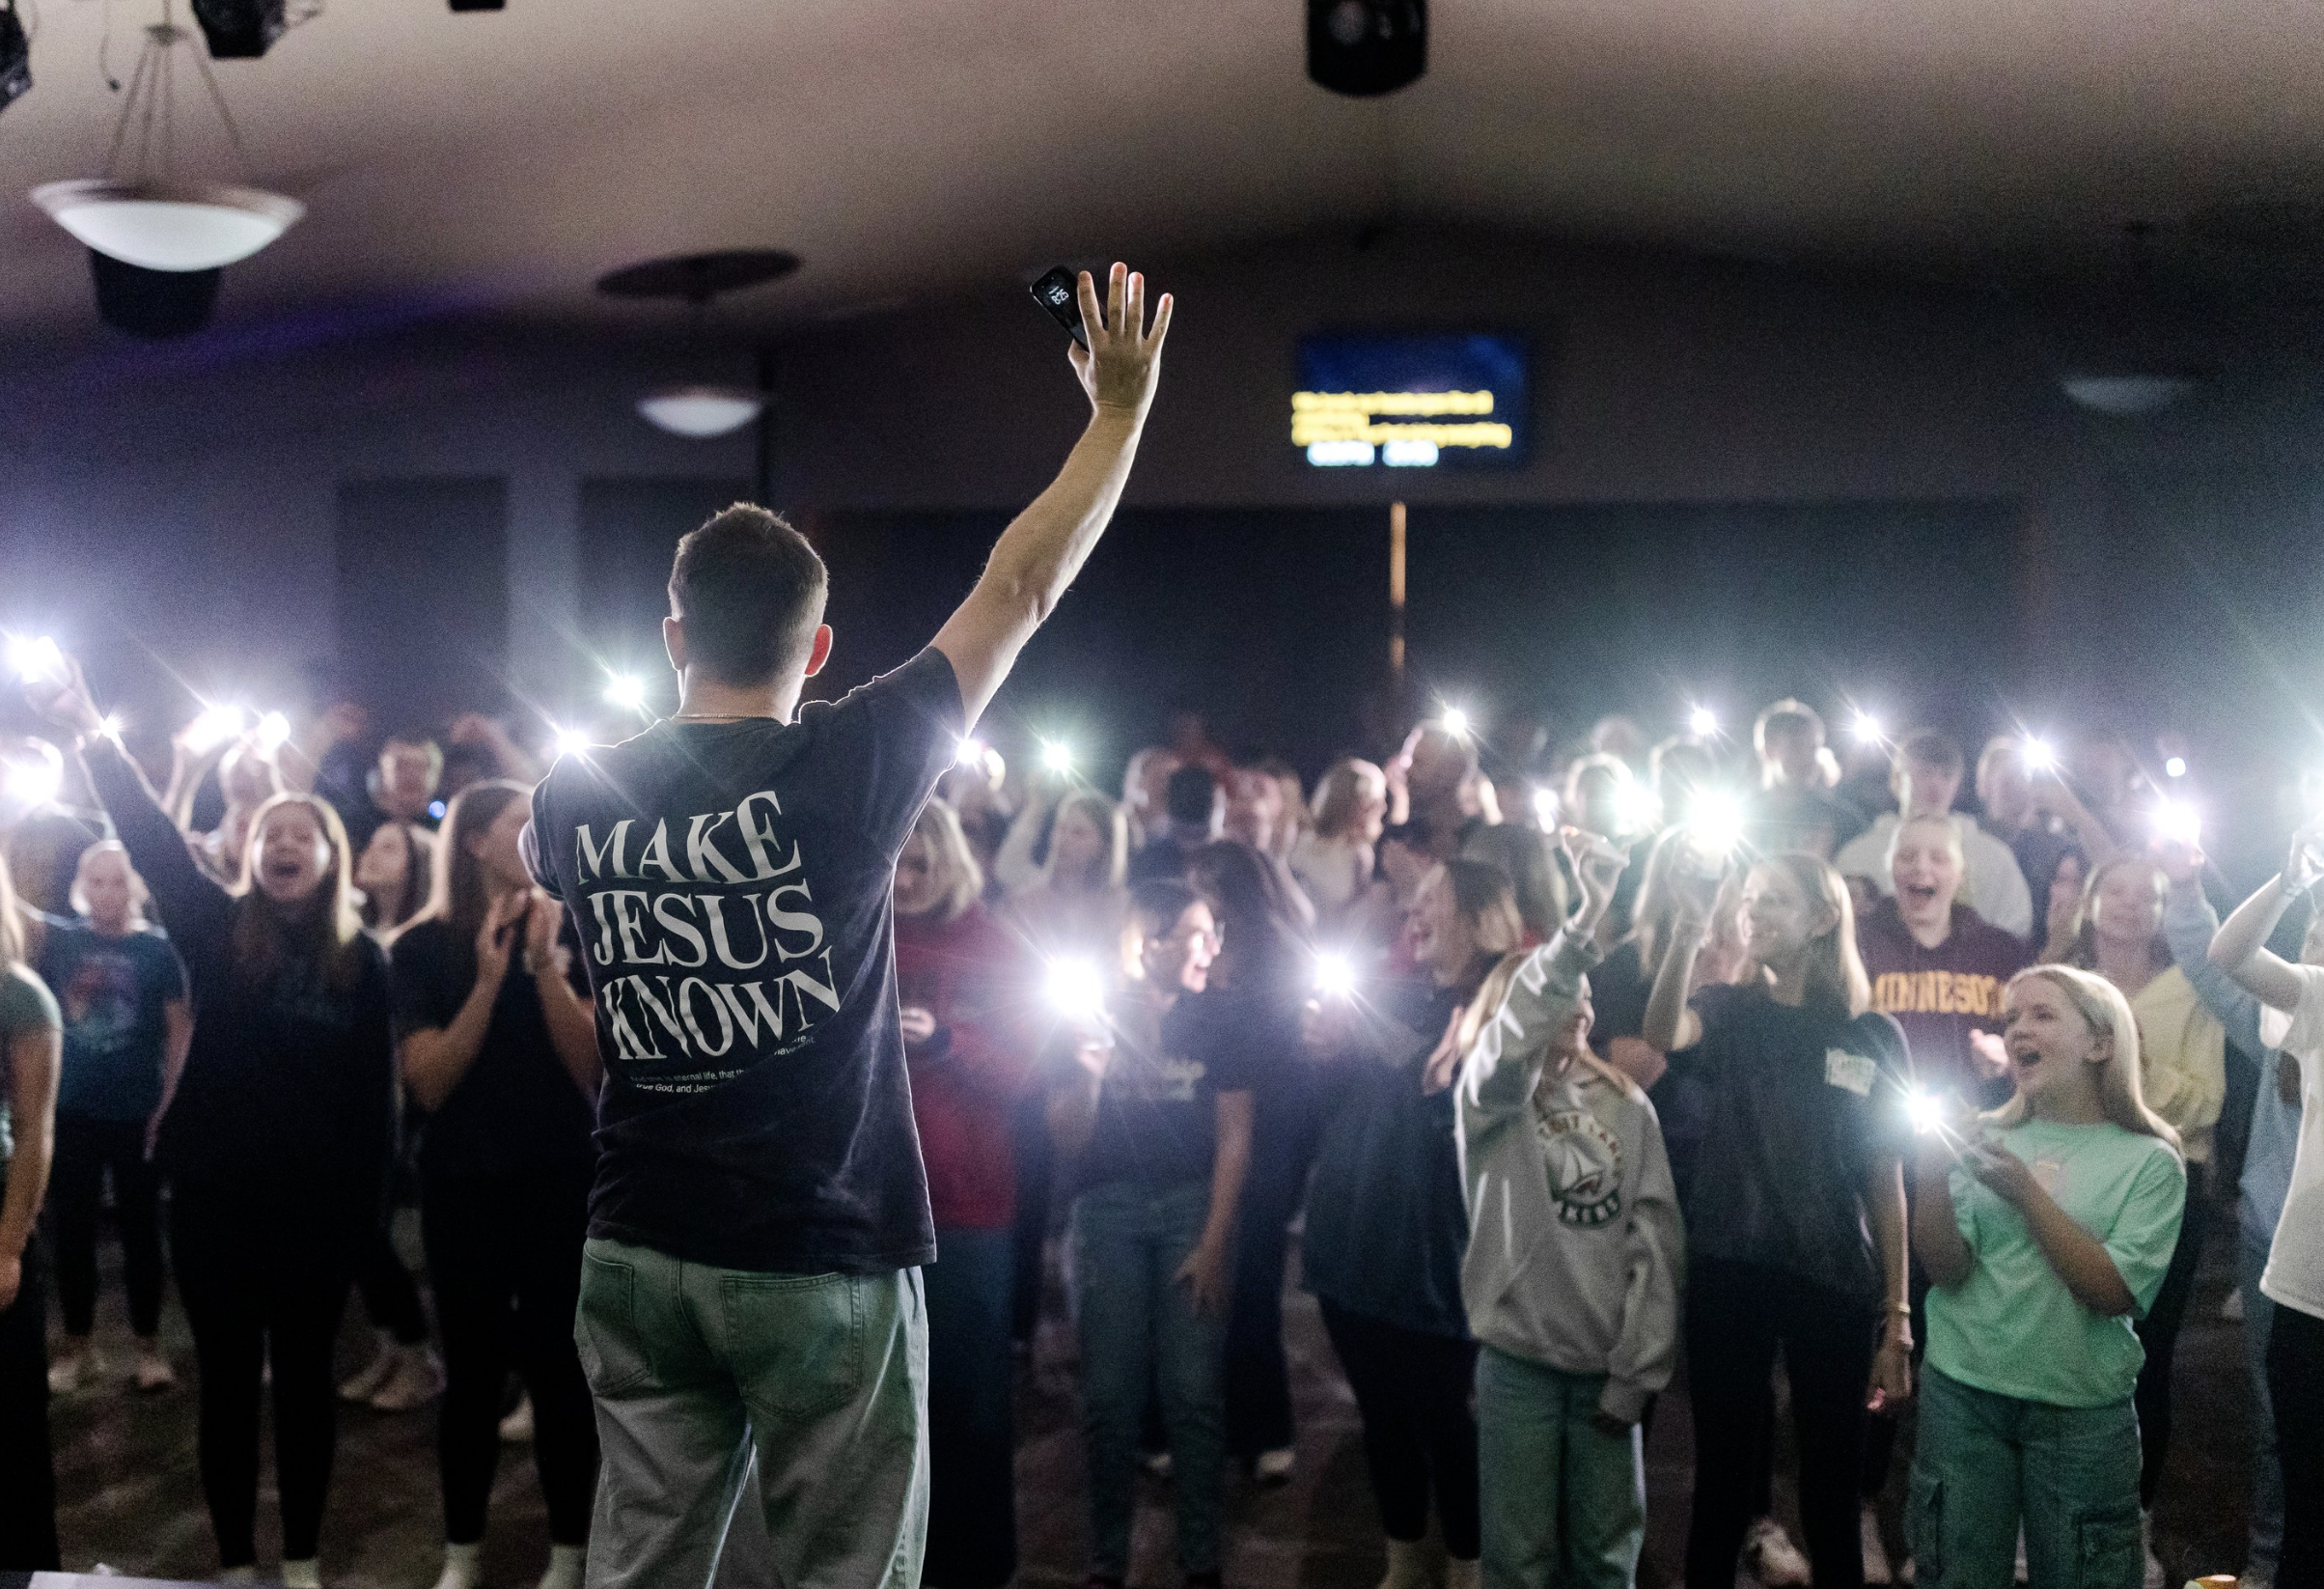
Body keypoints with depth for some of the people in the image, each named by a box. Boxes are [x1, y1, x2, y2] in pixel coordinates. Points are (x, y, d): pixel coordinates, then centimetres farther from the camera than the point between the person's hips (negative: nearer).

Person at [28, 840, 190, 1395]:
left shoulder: (157, 948, -3)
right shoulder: (59, 938, 3)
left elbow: (181, 1031, -2)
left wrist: (168, 1107, -7)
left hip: (137, 1115, -2)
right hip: (71, 1113, 2)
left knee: (140, 1229, 7)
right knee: (71, 1230, 9)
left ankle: (149, 1345, 17)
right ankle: (77, 1345, 22)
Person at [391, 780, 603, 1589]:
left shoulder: (568, 932, -1)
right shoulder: (423, 946, -2)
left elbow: (592, 1067, -9)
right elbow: (429, 1083, -10)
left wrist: (544, 966, -19)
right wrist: (490, 979, -19)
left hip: (561, 1181, 0)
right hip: (464, 1185, 0)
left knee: (560, 1368, 2)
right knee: (471, 1372, 7)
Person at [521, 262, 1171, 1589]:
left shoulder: (576, 797, -1)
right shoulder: (844, 768, -13)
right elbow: (1022, 590, -6)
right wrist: (1122, 405, 5)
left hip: (638, 1256, 5)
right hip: (824, 1266, -4)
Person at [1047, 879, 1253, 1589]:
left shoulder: (1214, 1025, 1)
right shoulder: (1092, 1020, 2)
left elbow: (1234, 1138, 0)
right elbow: (1068, 1143, 2)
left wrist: (1214, 1242, -7)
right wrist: (1089, 1074, -16)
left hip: (1193, 1205, 0)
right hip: (1107, 1211, 0)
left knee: (1194, 1392, -3)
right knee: (1109, 1394, 2)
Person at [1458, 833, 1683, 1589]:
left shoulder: (1626, 1103, 5)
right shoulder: (1489, 1095, -4)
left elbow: (1657, 1236, 1)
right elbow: (1517, 1030, -27)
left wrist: (1638, 1367, -6)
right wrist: (1584, 920, -39)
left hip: (1607, 1363, 3)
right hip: (1519, 1358, -3)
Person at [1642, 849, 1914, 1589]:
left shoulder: (1874, 1036, 3)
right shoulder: (1728, 1011, 2)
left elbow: (1885, 1180, 3)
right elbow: (1661, 1034, -22)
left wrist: (1897, 1317, 1)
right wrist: (1689, 925, -36)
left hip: (1836, 1281, 0)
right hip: (1729, 1272, 0)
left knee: (1832, 1487, 10)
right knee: (1721, 1480, 6)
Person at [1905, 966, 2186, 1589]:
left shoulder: (2149, 1161, -4)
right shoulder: (1983, 1137, 3)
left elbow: (2115, 1292, -14)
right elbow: (1948, 1270, -5)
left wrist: (2025, 1193, -21)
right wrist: (1932, 1178, -22)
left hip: (2084, 1414, -2)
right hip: (1961, 1396, 2)